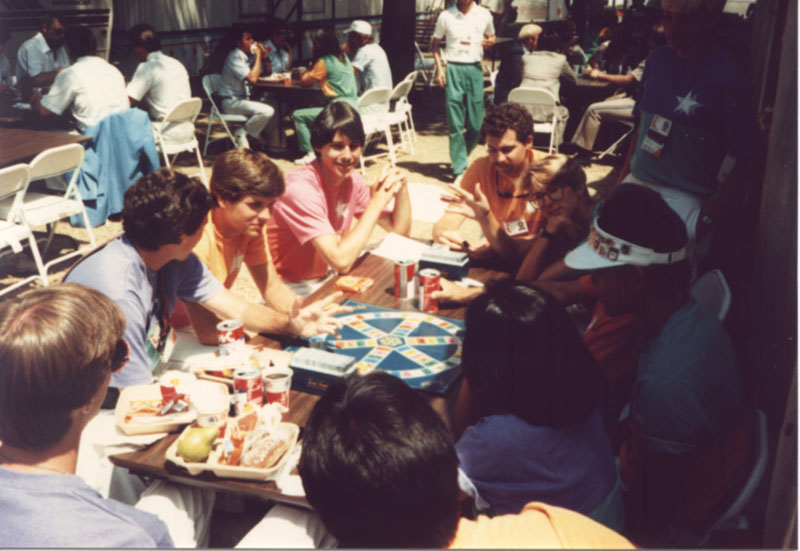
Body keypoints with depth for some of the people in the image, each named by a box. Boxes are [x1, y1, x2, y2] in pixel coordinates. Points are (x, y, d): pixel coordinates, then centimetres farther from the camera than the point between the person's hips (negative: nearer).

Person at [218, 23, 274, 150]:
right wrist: (258, 56, -16)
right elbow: (252, 78, -27)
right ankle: (242, 132, -8)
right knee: (267, 111, -25)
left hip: (242, 99, 9)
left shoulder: (245, 56, 12)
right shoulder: (235, 57, -15)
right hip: (231, 102, -9)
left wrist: (263, 57, 2)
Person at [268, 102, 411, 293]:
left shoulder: (351, 179, 0)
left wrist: (401, 186, -11)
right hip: (292, 290, -8)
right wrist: (376, 204, -26)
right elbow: (341, 261, -32)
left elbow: (399, 230, 6)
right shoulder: (301, 189, -24)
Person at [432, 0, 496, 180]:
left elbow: (491, 37, 21)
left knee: (476, 124, 2)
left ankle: (459, 156, 27)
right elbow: (435, 44, 10)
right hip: (454, 69, -2)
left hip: (475, 69, 2)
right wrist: (439, 69, -2)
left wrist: (490, 41, -3)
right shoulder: (446, 16, 3)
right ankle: (459, 169, 2)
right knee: (455, 123, -3)